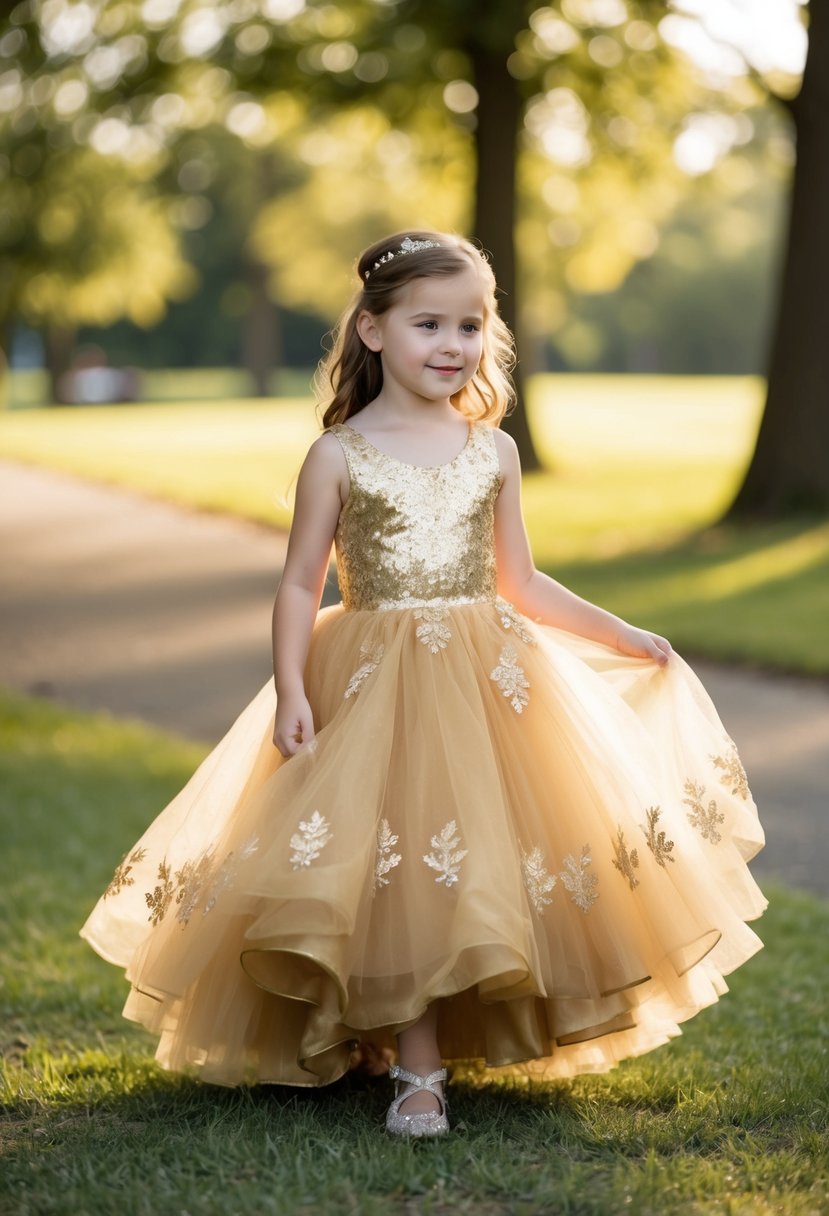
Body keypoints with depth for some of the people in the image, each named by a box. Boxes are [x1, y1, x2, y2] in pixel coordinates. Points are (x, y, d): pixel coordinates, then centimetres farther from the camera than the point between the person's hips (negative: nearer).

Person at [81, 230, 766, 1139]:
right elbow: (300, 586, -2)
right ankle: (417, 1071, 4)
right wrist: (291, 691, -12)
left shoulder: (492, 450, 6)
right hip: (375, 685, -3)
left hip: (490, 680, 3)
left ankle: (491, 1040, 20)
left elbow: (521, 584, 13)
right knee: (397, 867, -3)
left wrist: (622, 635, 11)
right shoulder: (338, 456, -3)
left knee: (488, 860, 4)